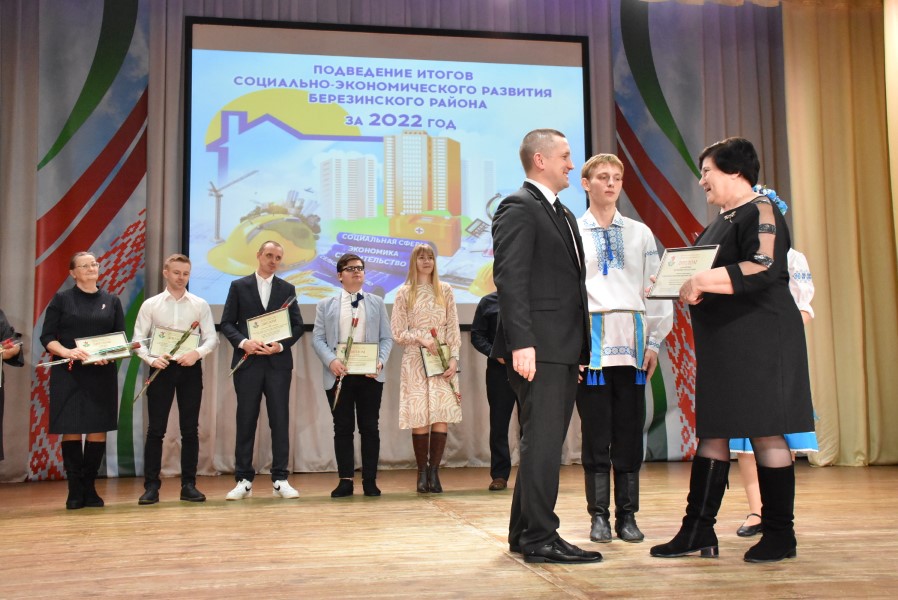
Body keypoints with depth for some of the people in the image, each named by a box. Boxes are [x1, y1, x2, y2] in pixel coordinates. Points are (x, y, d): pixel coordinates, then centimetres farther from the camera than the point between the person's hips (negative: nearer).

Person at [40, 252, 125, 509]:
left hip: (103, 374, 2)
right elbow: (47, 337, -1)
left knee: (99, 430, 1)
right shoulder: (62, 299, 3)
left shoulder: (111, 301, 10)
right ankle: (75, 490, 8)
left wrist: (109, 355, -13)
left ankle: (90, 487, 13)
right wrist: (67, 352, -20)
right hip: (68, 374, -2)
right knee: (71, 431, -2)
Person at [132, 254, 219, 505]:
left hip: (190, 369, 1)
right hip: (161, 368, -1)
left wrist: (197, 353, -16)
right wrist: (151, 360, -15)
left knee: (190, 429, 4)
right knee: (155, 429, 0)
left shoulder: (200, 305, 6)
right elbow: (138, 339, 2)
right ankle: (151, 486, 6)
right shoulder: (150, 305, 5)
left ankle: (188, 485, 11)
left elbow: (212, 338, 3)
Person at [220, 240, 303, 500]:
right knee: (246, 420, 2)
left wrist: (282, 345, -10)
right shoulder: (239, 286, 7)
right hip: (248, 362, -1)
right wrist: (243, 342, -15)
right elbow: (227, 323, 3)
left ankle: (280, 480, 6)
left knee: (280, 420, 0)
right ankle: (243, 480, 9)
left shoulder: (287, 289, 10)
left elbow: (297, 325, 7)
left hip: (278, 362, 1)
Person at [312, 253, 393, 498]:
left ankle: (370, 480, 10)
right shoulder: (326, 305, 10)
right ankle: (345, 480, 9)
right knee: (343, 428, 3)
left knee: (370, 427, 3)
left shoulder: (377, 303, 12)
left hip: (370, 375, 1)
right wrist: (331, 360, -15)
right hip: (338, 375, 0)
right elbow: (318, 338, 2)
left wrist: (380, 361, -11)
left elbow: (386, 337, 7)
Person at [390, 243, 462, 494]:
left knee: (442, 416, -7)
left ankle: (434, 471, -2)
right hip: (415, 361, -1)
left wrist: (454, 358, -3)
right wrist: (421, 339, -12)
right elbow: (397, 332, 4)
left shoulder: (445, 290, 11)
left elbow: (453, 328, 8)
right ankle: (422, 473, 4)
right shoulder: (404, 293, 6)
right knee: (419, 417, -4)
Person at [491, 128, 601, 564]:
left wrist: (580, 346, 17)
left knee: (544, 442, 13)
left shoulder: (563, 214, 22)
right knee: (543, 442, -7)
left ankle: (523, 533, 22)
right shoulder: (518, 208, -7)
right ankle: (540, 539, 0)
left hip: (564, 349, 10)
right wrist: (521, 343, -25)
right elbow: (510, 279, -17)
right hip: (539, 348, -10)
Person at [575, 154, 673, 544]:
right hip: (590, 342, -2)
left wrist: (654, 341, 4)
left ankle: (627, 516, 13)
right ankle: (599, 516, 11)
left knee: (630, 433, 4)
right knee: (596, 433, 1)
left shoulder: (640, 234, 14)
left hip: (632, 343, 2)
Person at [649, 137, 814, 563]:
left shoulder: (759, 212, -9)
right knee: (712, 432, 8)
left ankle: (780, 535, 10)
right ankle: (698, 531, 13)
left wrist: (703, 281, -24)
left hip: (759, 340, -9)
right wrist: (687, 285, 8)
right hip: (721, 343, 9)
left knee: (765, 432, -3)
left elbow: (764, 268, -24)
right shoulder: (720, 222, 19)